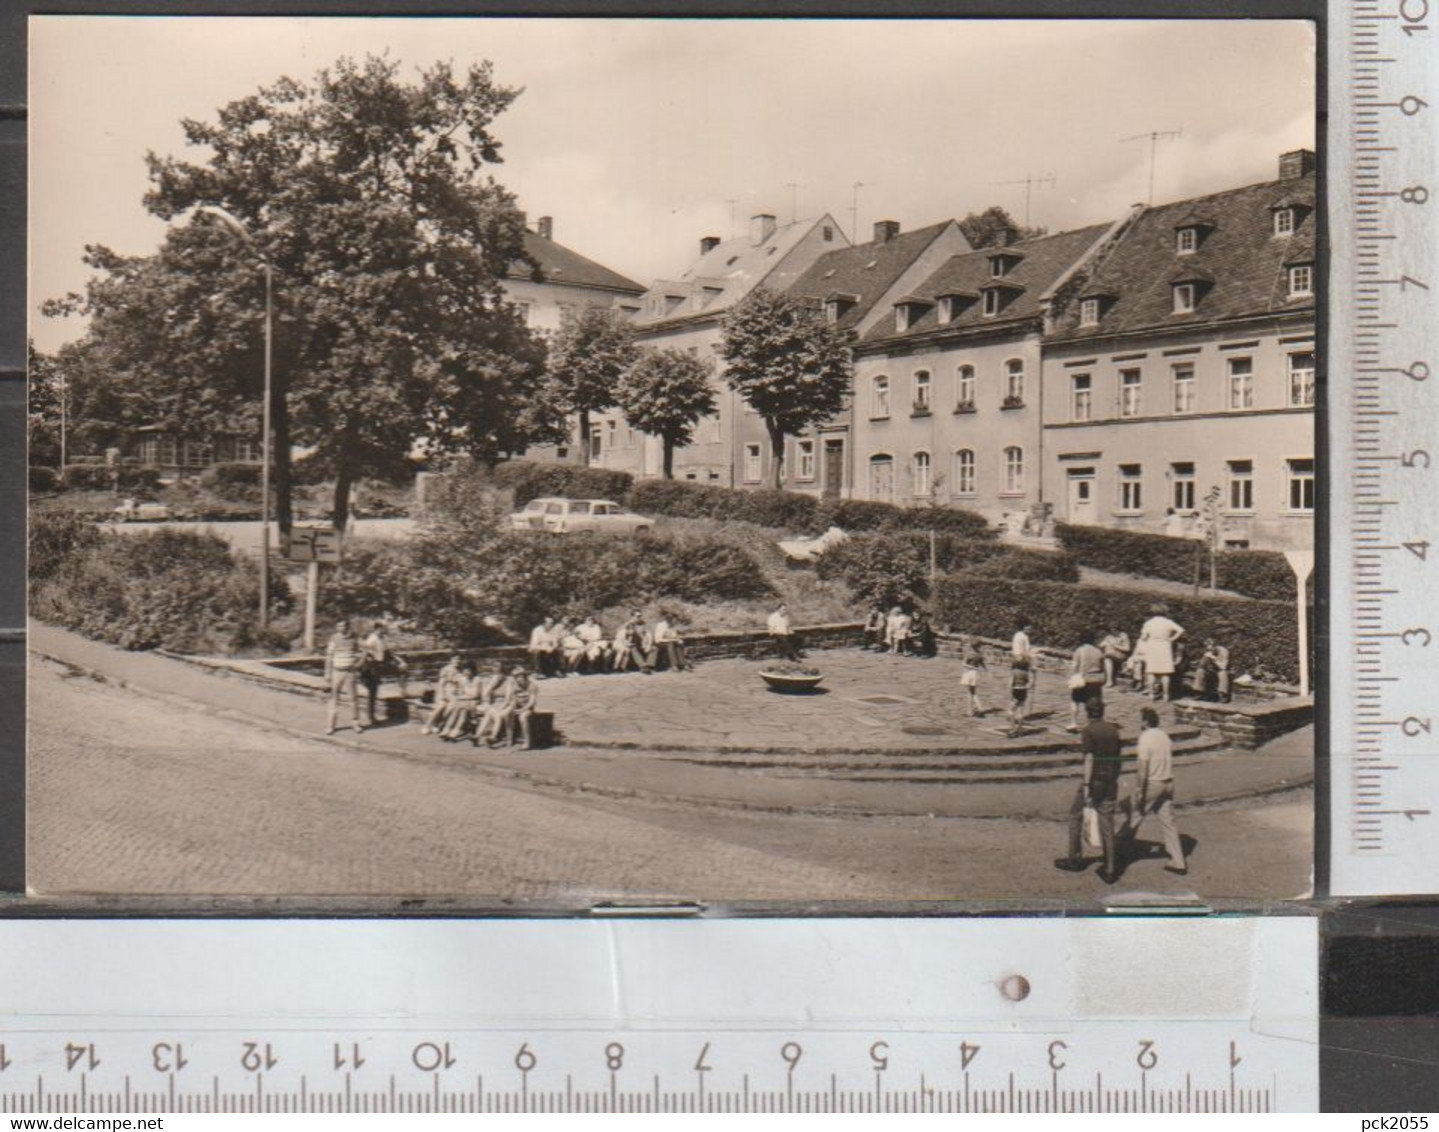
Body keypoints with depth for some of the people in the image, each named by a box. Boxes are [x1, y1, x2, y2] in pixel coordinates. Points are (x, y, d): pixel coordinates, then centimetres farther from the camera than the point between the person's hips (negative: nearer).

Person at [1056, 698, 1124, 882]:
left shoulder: (1089, 730, -10)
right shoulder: (1113, 730, 7)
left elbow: (1089, 758, -16)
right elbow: (1117, 758, 11)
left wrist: (1086, 786, -16)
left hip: (1094, 779, -5)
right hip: (1110, 780, 5)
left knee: (1075, 814, 14)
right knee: (1107, 822, 6)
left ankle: (1075, 858, 19)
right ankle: (1109, 870, 4)